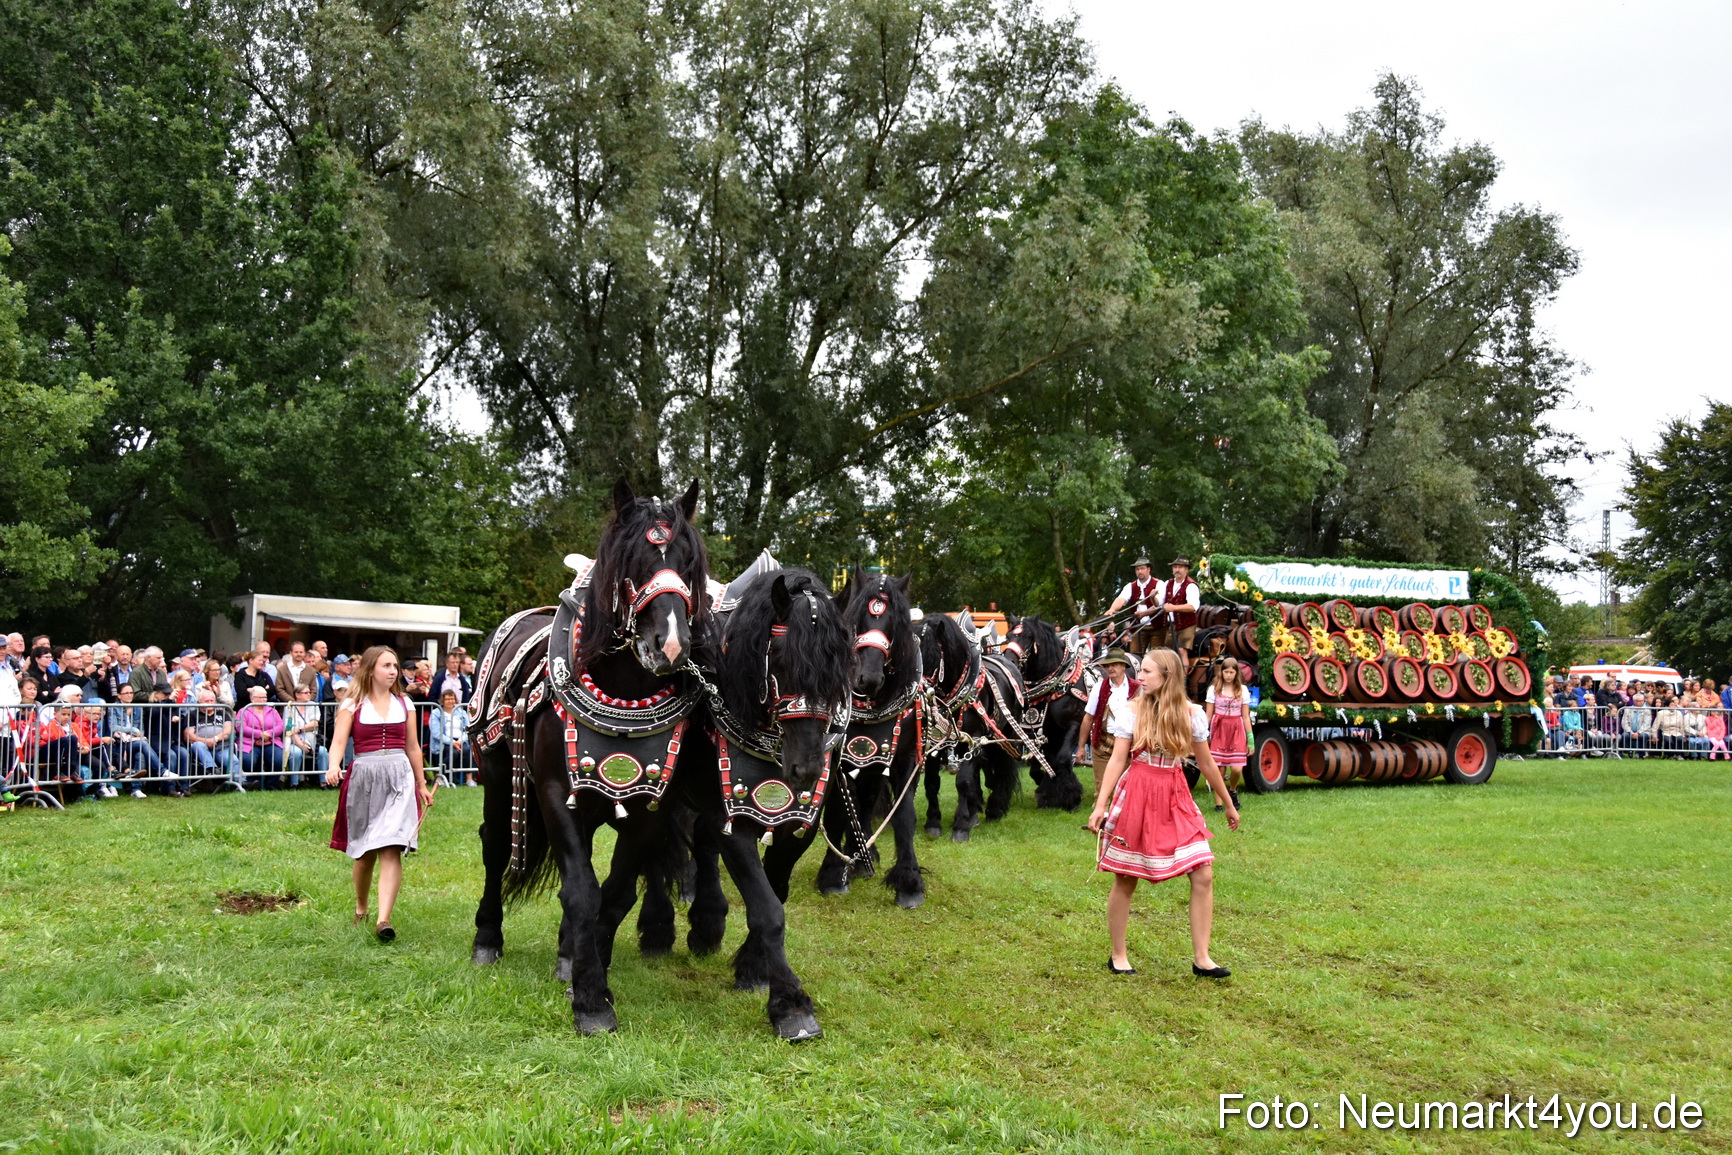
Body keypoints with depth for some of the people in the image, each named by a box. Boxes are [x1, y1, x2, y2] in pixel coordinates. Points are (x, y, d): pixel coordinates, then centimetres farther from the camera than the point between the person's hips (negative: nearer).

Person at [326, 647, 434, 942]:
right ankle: (360, 909, 33)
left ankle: (384, 919, -19)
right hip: (363, 777, -1)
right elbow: (339, 741, -7)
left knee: (391, 850, -13)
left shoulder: (404, 704, 12)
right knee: (365, 852, 10)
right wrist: (334, 767, -27)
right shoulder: (353, 704, 4)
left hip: (399, 777, 1)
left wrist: (422, 785, 23)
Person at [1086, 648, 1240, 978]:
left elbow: (1206, 764, 11)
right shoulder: (1131, 710, -4)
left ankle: (1201, 959, 5)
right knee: (1125, 881, 4)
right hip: (1135, 795, -2)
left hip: (1176, 797, 3)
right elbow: (1117, 761, -4)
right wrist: (1100, 805, -11)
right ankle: (1118, 956, 18)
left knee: (1203, 876, -5)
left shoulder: (1190, 713, 2)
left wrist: (1228, 804, 17)